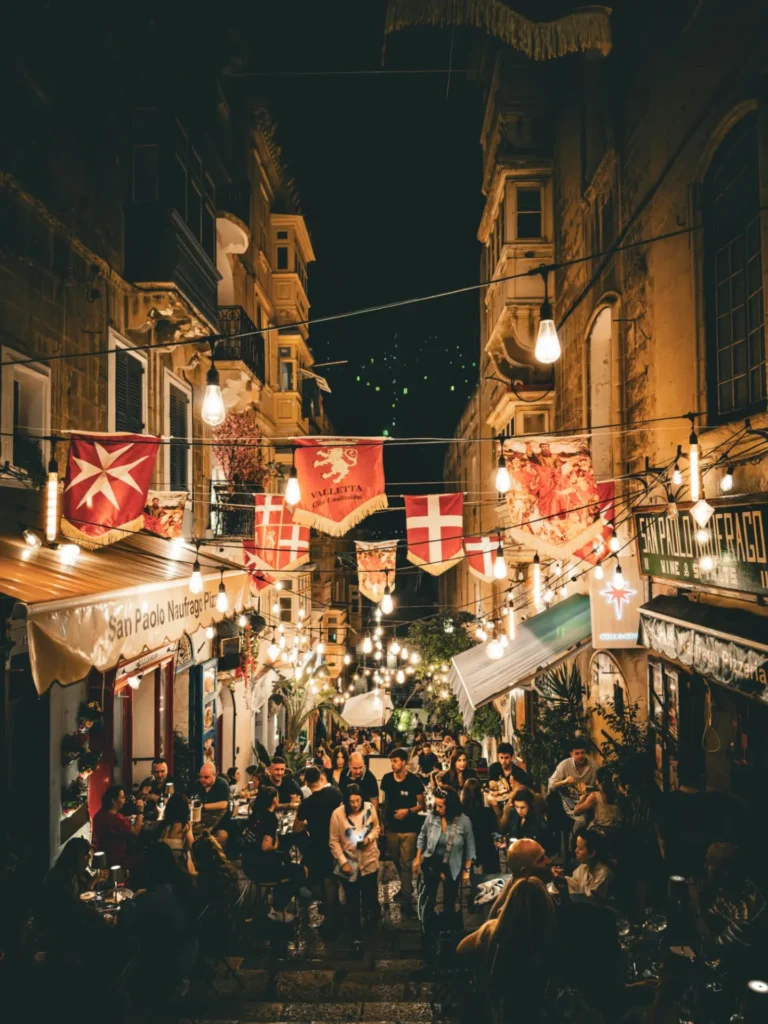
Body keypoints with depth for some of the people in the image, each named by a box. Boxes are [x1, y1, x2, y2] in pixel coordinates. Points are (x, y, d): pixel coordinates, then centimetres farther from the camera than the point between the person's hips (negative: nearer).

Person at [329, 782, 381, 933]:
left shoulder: (369, 808, -12)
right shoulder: (338, 813, -19)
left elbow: (376, 828, 3)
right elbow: (334, 841, -12)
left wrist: (369, 838, -17)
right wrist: (343, 862, -16)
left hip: (369, 862, 2)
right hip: (349, 864, -2)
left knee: (371, 898, 17)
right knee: (352, 901, 14)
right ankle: (355, 932, 35)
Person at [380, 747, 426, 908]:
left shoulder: (414, 780, -14)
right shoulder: (387, 779, -3)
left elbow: (422, 805, -6)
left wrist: (408, 811, -21)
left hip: (409, 828, -4)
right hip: (392, 827, 5)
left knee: (406, 862, 0)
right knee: (396, 860, 17)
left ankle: (406, 892, 14)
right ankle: (406, 886, 37)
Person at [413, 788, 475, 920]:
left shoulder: (464, 821, -19)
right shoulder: (431, 816, -17)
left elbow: (470, 847, -7)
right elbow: (422, 837, 0)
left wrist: (467, 870, -4)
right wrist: (418, 859, 6)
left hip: (452, 867, -1)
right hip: (431, 863, 1)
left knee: (449, 902, 15)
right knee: (429, 898, 12)